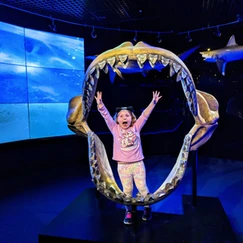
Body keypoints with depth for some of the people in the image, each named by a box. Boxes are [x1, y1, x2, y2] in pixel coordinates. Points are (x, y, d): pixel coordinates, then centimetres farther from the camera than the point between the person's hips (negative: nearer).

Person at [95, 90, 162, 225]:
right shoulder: (115, 129, -2)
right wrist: (100, 104, -22)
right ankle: (129, 211, 32)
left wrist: (153, 102, -9)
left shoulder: (136, 127, -1)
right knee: (127, 190, 12)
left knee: (142, 187, 11)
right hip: (122, 166, 0)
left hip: (138, 164, 0)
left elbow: (145, 115, -4)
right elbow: (106, 116, -10)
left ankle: (147, 208, 35)